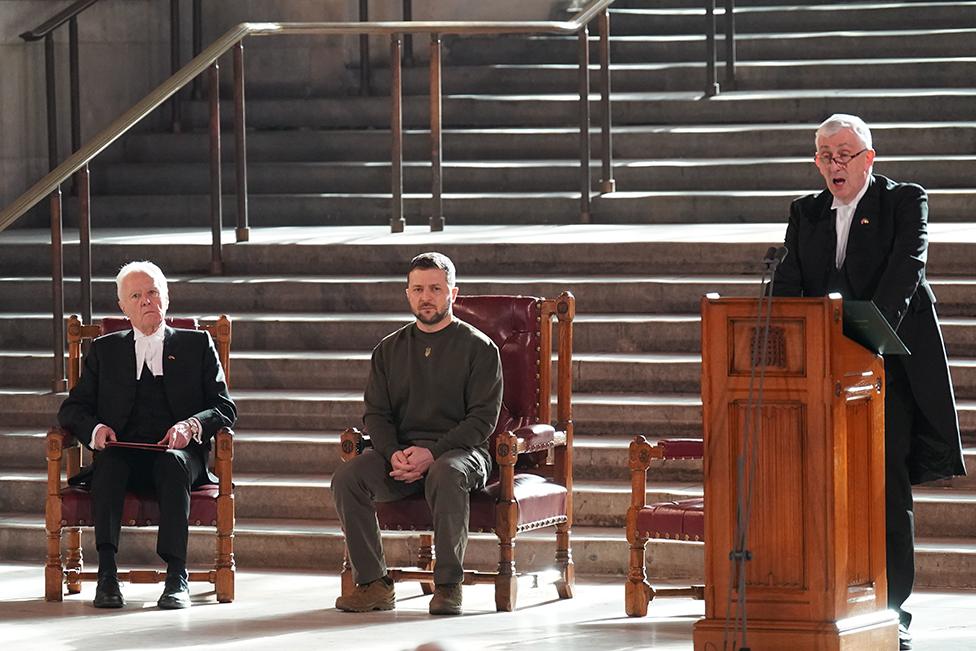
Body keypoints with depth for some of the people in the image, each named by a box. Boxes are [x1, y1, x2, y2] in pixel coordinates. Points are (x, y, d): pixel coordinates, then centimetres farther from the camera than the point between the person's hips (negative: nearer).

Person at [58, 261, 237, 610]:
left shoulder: (197, 345, 19)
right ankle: (107, 573, -45)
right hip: (123, 453, 1)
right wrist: (94, 429, -9)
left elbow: (225, 408, 10)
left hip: (178, 450, -1)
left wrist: (191, 426, -12)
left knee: (173, 462, -38)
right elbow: (72, 409, 15)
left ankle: (176, 576, -46)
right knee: (108, 461, -36)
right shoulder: (104, 350, 23)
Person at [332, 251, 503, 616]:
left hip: (459, 449, -4)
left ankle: (448, 585, -33)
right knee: (347, 479, -25)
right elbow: (376, 414, 12)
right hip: (400, 449, 4)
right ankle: (372, 583, -21)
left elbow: (483, 418, -4)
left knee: (446, 474, -40)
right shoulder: (389, 349, 18)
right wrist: (394, 453, -11)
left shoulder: (478, 347, 4)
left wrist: (432, 454, -18)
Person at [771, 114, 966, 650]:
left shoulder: (905, 202, 2)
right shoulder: (806, 213, 15)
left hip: (886, 363, -4)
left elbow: (904, 271, -13)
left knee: (888, 485, -6)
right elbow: (788, 283, 6)